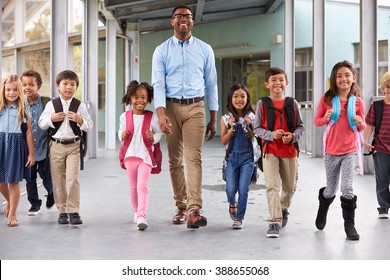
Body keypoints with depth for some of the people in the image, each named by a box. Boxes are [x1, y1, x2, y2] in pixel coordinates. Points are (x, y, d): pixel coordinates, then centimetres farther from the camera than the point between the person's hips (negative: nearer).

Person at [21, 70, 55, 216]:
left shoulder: (47, 103, -7)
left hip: (44, 148, -2)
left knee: (47, 177, 7)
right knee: (30, 179, 9)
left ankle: (51, 193, 38)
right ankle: (34, 204, 24)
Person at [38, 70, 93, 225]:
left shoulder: (80, 105, 1)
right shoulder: (51, 104, 3)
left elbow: (89, 126, 2)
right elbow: (41, 124, 5)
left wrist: (79, 119, -15)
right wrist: (52, 118, -12)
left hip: (73, 146, -2)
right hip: (56, 146, 2)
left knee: (72, 179, -10)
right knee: (58, 180, 7)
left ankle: (73, 211, -5)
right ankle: (62, 211, 17)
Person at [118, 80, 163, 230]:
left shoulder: (152, 117, -4)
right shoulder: (124, 117, 2)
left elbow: (159, 132, 5)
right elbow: (120, 132, 13)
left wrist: (153, 137, -16)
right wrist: (122, 135, -9)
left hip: (145, 156, -3)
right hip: (130, 155, 3)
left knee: (142, 186, -14)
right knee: (133, 187, 15)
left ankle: (142, 217, -19)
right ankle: (136, 211, 33)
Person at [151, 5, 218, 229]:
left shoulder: (205, 50, 6)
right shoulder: (162, 51, 4)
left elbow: (211, 84, 8)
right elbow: (158, 84, -4)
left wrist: (214, 119, 6)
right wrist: (161, 114, -19)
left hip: (195, 107, -1)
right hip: (171, 107, 1)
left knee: (194, 158, -12)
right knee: (175, 160, 7)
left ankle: (194, 211, -18)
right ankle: (181, 207, 17)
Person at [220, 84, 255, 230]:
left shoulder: (251, 117, 0)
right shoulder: (226, 118, 1)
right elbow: (223, 141, -1)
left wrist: (248, 127, -13)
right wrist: (232, 128, -13)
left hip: (247, 156, -1)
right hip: (232, 156, 1)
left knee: (243, 189, -7)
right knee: (231, 189, -1)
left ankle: (239, 219, 5)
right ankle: (232, 203, 34)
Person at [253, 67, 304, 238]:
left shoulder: (292, 103, 2)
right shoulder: (262, 104, -2)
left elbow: (300, 127, 5)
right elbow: (257, 128, -2)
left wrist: (293, 136, -16)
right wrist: (271, 135, -19)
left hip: (290, 150, 3)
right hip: (270, 151, -2)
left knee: (289, 186, 16)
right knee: (272, 186, -13)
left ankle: (283, 209, 45)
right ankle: (274, 222, -12)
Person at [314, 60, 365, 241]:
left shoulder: (357, 101, -2)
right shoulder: (327, 99, -4)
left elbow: (362, 127, 8)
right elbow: (316, 121, 1)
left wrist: (360, 123, -14)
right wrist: (326, 118, -19)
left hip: (350, 150, 0)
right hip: (331, 151, 0)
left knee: (347, 187, -12)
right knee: (331, 190, 13)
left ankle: (349, 224, 2)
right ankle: (322, 211, 44)